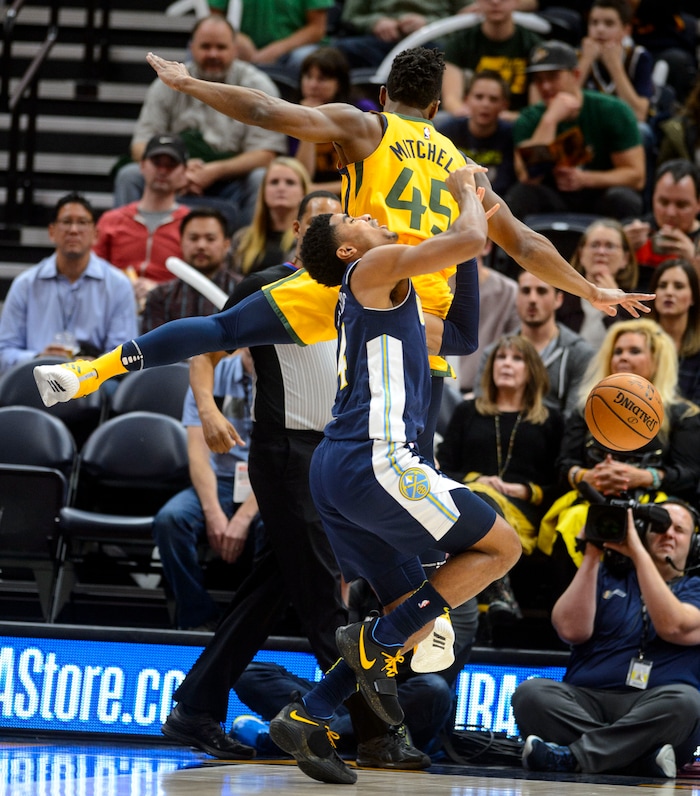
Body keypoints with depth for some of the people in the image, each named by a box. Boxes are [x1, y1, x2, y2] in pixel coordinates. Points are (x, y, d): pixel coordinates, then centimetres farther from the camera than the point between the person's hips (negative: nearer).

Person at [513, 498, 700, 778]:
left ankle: (572, 755, -37)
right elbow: (572, 630, 2)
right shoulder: (607, 578, 20)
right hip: (587, 700, 2)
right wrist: (592, 555, 2)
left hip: (650, 710, -2)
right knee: (530, 693, -28)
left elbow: (673, 627, -9)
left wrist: (638, 554, -6)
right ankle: (645, 757, -40)